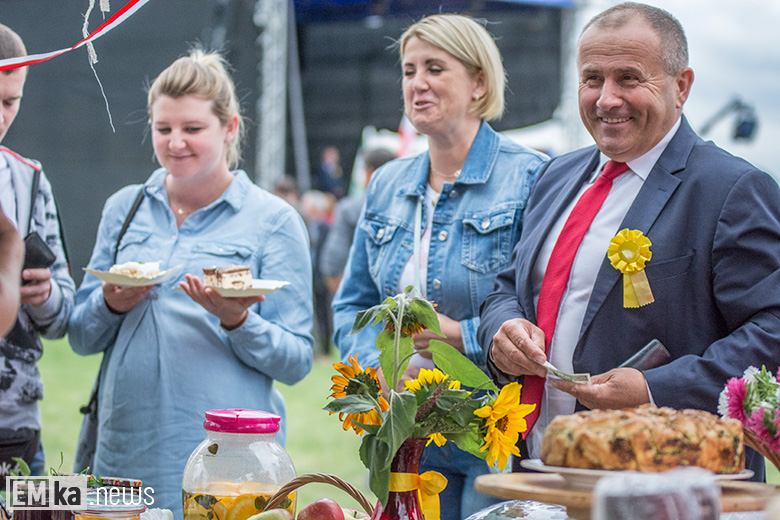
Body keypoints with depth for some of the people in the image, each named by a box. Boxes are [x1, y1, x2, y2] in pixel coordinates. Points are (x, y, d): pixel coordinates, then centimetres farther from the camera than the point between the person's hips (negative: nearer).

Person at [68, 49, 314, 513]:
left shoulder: (273, 220, 0)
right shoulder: (124, 208, 11)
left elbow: (296, 361, -3)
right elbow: (82, 338, 13)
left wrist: (236, 321, -20)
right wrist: (112, 305, -8)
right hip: (124, 451, 3)